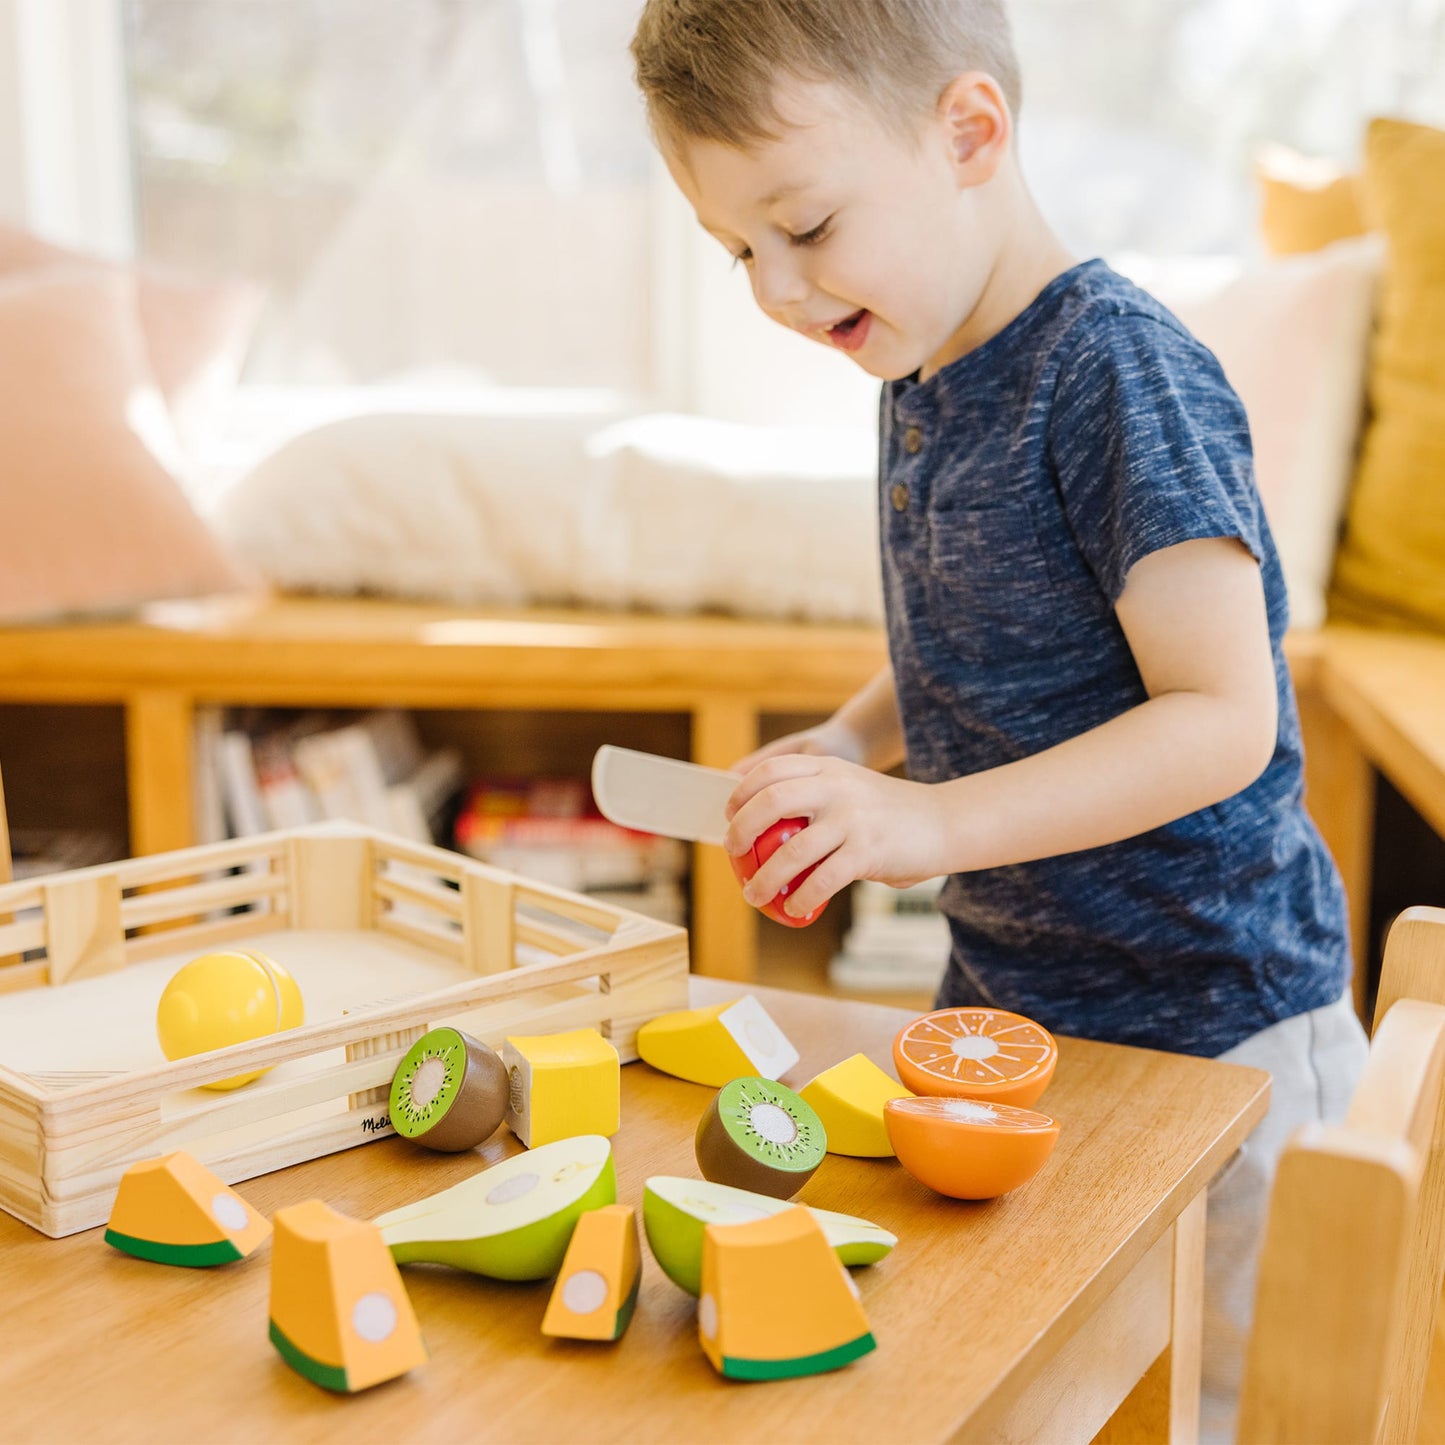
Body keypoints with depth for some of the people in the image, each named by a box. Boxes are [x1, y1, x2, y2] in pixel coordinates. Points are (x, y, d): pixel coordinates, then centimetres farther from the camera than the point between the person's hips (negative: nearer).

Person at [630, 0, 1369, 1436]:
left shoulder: (1119, 366, -20)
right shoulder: (918, 378, 5)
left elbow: (1224, 718, -24)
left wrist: (934, 824, -31)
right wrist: (846, 746, -1)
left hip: (1206, 1026, -8)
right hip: (1003, 998, 8)